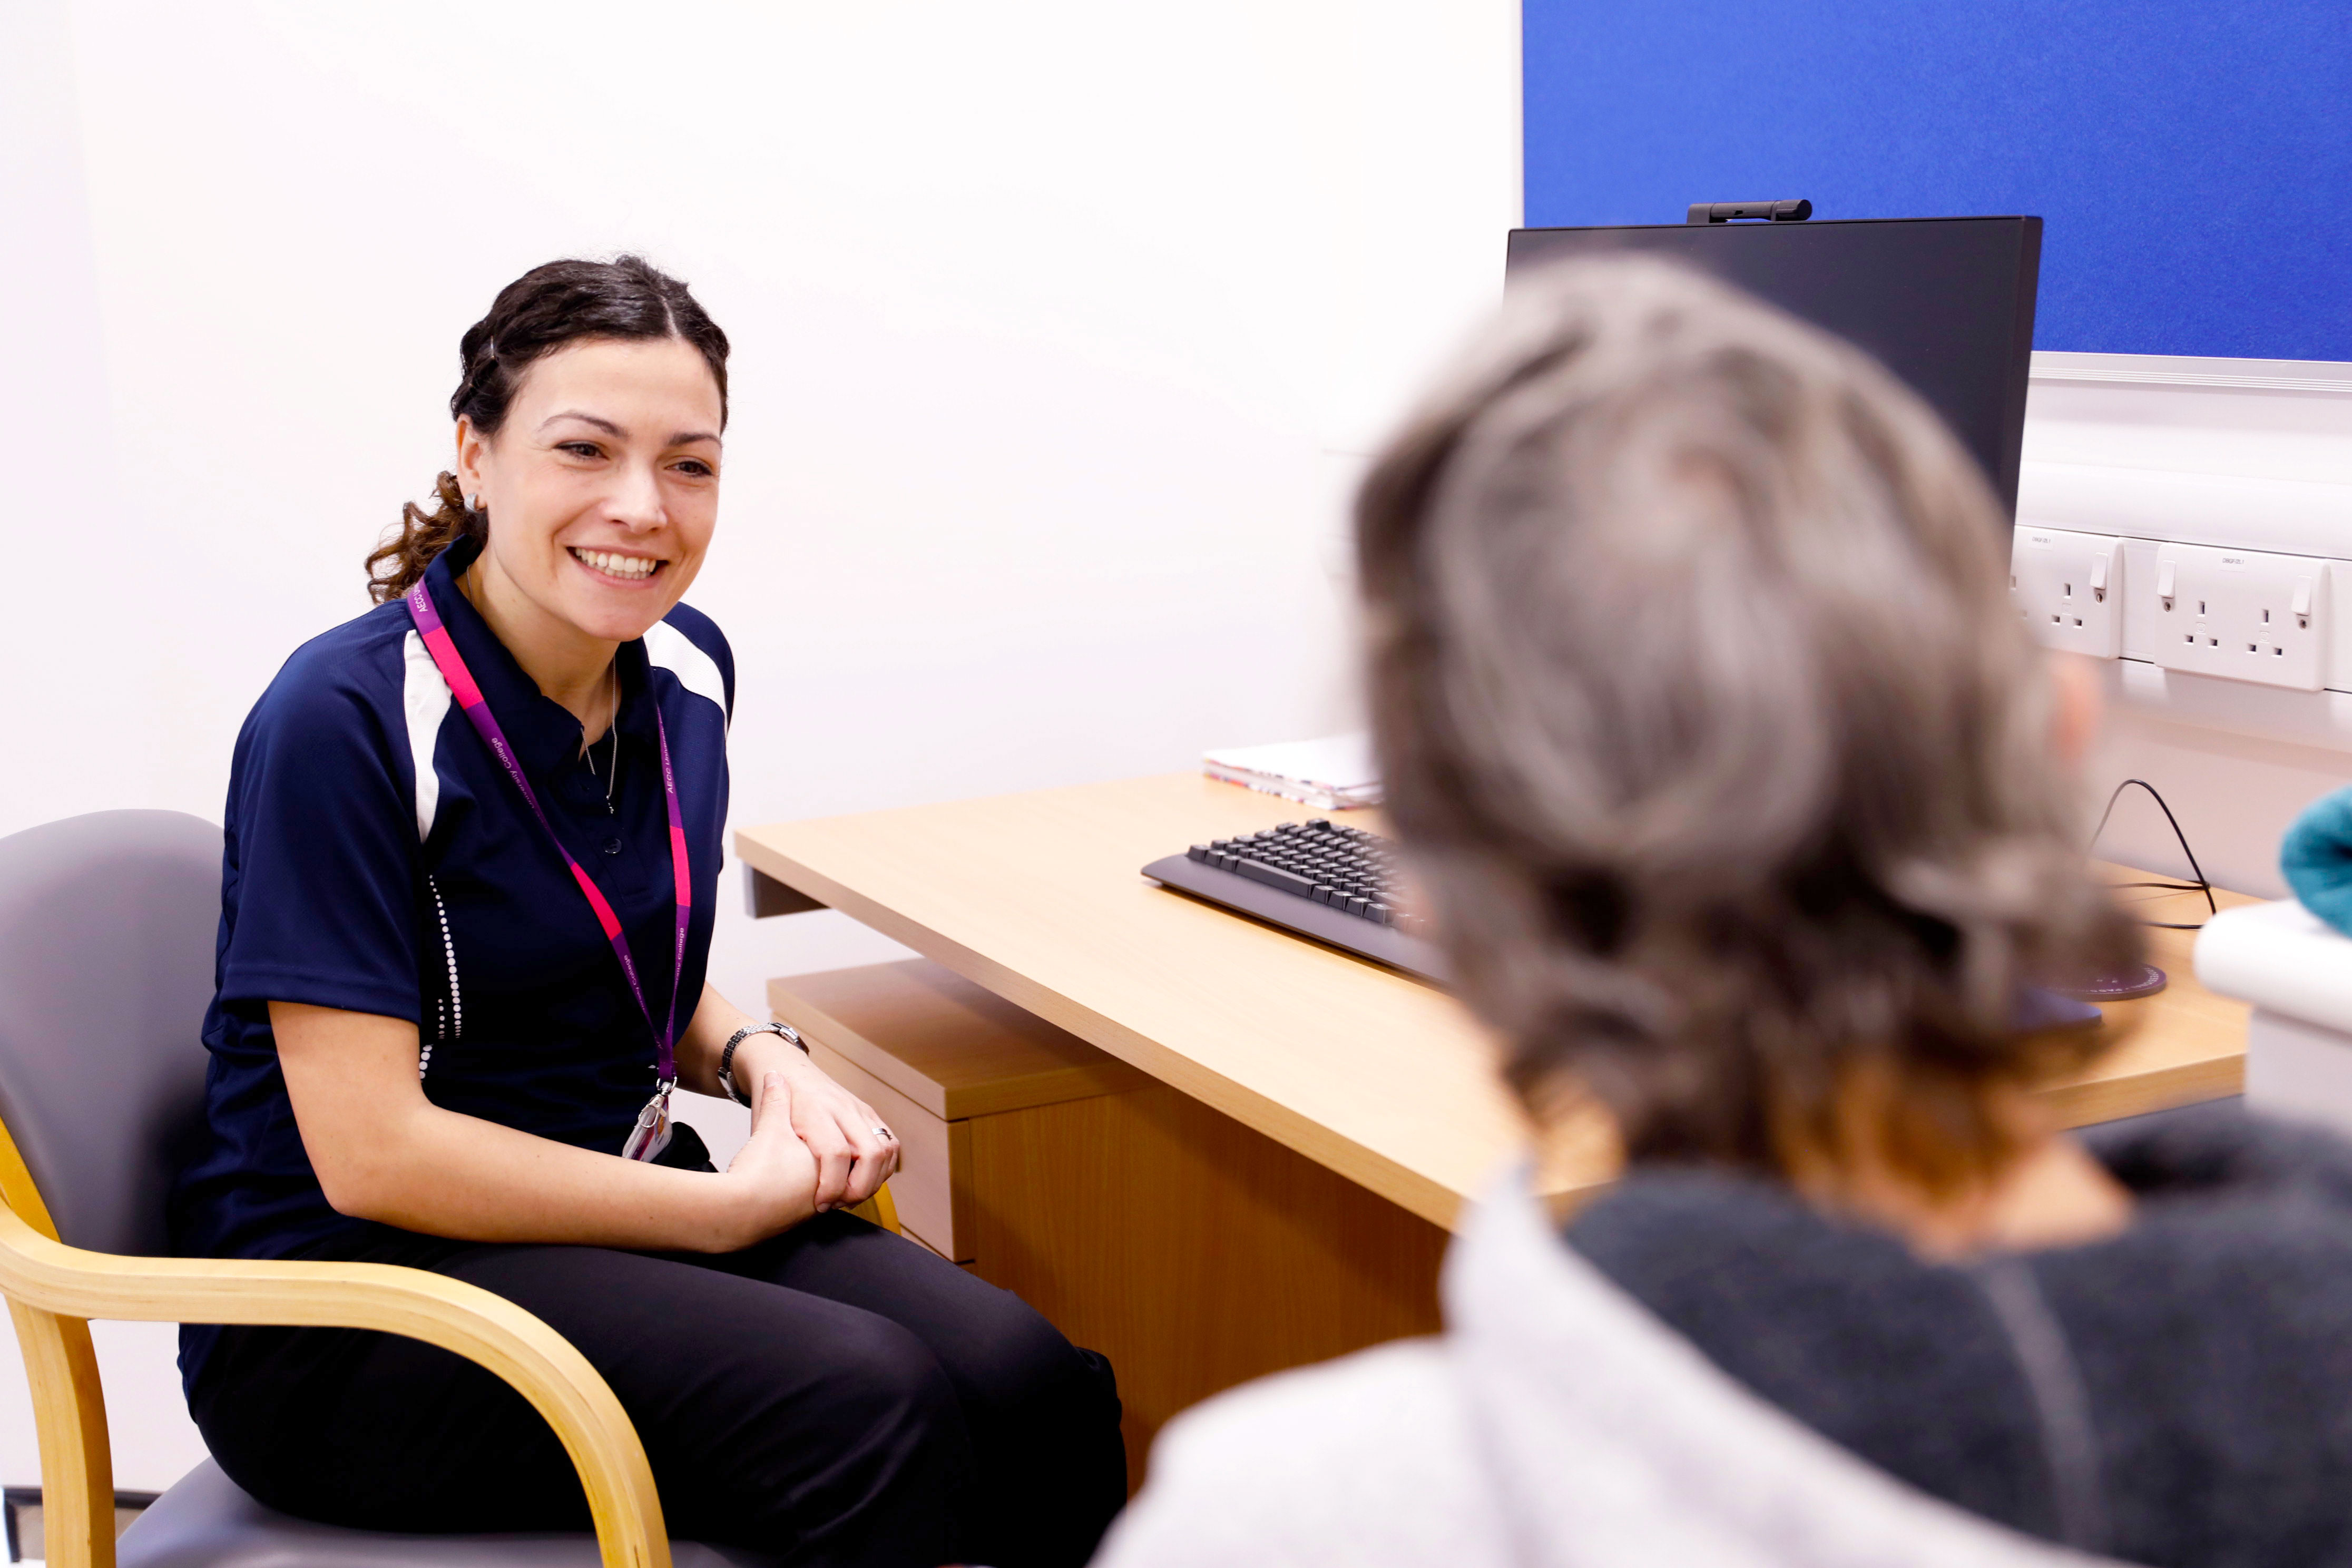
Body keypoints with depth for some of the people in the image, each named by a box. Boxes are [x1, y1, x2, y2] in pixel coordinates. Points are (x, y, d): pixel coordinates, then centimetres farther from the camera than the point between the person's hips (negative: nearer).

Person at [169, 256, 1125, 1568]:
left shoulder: (683, 671, 4)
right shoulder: (347, 720, -17)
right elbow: (368, 1153, -19)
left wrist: (756, 1056, -2)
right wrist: (734, 1207, -16)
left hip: (623, 1205, 6)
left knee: (1036, 1386, -19)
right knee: (866, 1403, -29)